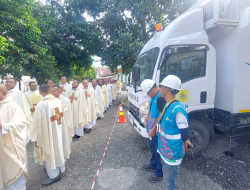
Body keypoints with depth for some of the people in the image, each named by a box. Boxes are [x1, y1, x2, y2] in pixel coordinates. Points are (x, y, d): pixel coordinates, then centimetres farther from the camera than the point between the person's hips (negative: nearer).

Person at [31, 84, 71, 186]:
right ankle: (60, 167, 42)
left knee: (50, 152, 10)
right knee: (58, 148, 22)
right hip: (59, 131, 7)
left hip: (48, 133, -6)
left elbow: (38, 122, -17)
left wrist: (36, 138, -8)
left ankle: (54, 174, 24)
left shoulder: (41, 104, -22)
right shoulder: (58, 101, -5)